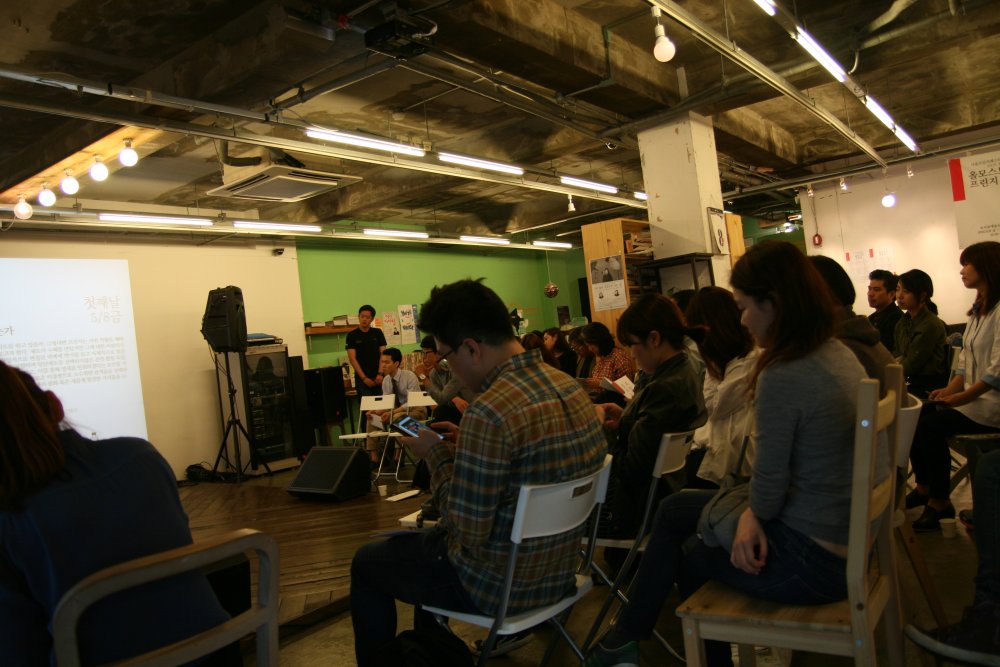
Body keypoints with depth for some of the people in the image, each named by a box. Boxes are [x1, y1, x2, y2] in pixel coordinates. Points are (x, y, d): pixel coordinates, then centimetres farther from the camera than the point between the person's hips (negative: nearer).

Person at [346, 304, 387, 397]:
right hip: (362, 378, -2)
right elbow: (352, 358, -4)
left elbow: (383, 354, 4)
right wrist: (364, 378, -11)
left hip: (378, 377, 2)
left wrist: (380, 374, -10)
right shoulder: (352, 335, 2)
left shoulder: (378, 333, 8)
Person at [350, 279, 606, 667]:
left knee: (367, 562, 15)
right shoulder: (571, 388, -2)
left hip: (500, 586, -8)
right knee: (428, 536, 33)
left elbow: (468, 530, -25)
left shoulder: (490, 412, -30)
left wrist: (437, 455, -12)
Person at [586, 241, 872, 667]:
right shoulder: (839, 354, 2)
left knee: (689, 553, 18)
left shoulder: (782, 377, -26)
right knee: (674, 509, 18)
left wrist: (754, 513, 3)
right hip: (844, 533, 8)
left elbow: (767, 494, -18)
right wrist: (753, 513, -3)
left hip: (810, 559, -8)